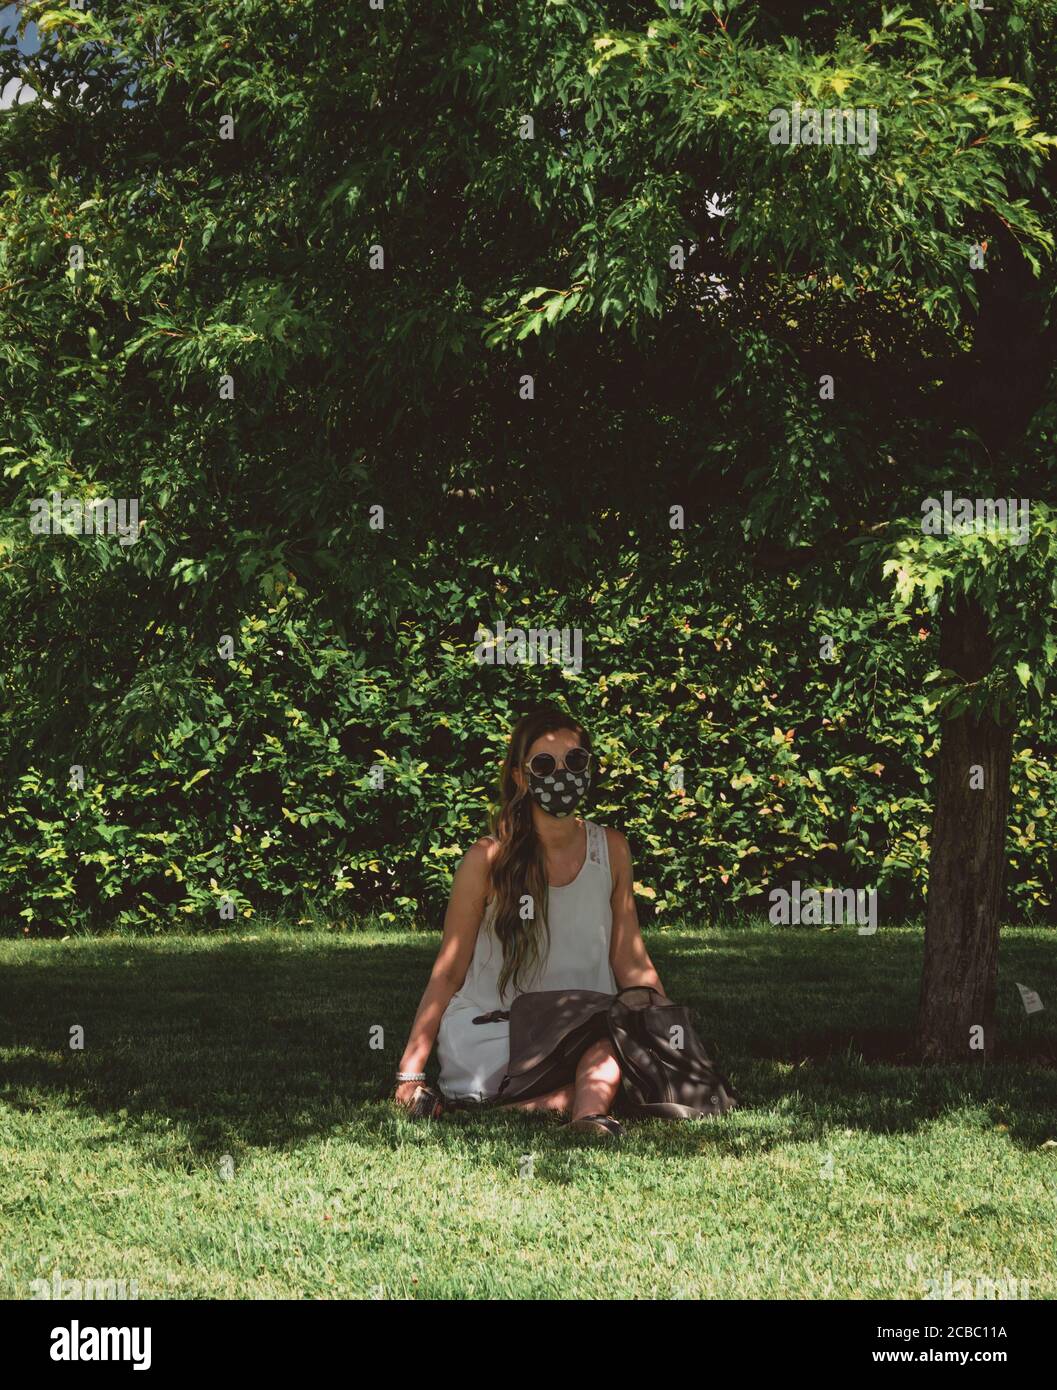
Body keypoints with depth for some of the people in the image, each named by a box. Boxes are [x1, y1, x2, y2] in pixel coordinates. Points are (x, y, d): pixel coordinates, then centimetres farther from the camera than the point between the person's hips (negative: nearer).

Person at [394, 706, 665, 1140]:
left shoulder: (611, 850, 5)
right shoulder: (488, 859, -5)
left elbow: (631, 963, 10)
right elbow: (448, 974, -1)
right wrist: (411, 1071, -8)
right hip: (490, 1035, -4)